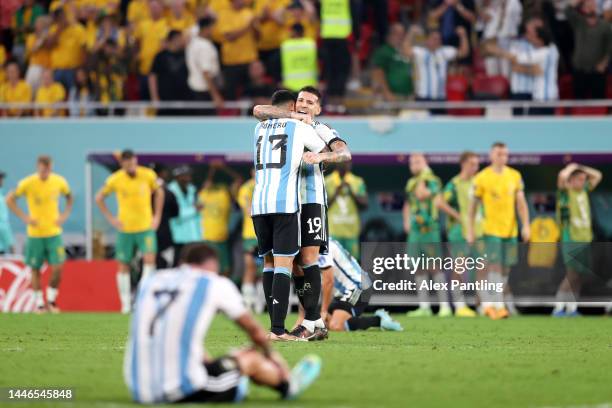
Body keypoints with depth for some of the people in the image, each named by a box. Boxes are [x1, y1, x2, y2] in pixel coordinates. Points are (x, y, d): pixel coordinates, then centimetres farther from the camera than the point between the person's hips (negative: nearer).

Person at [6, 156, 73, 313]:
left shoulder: (59, 182, -3)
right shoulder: (27, 183, -11)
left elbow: (69, 197, 16)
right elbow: (9, 200, -3)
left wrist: (65, 215, 2)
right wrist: (24, 217, -11)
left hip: (54, 232, 1)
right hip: (35, 233, -1)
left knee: (58, 268, -8)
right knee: (35, 269, 5)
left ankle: (51, 299, 12)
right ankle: (38, 302, 18)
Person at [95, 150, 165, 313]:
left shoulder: (148, 175, -6)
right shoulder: (115, 179, -7)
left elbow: (159, 192, 11)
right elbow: (99, 198, 6)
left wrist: (157, 216, 5)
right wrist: (111, 219, -2)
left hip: (146, 227, 0)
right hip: (125, 229, 0)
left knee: (149, 258, -19)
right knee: (123, 266, 2)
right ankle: (126, 304, 12)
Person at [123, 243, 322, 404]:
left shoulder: (150, 281, 15)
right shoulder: (216, 283, 4)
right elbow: (254, 330, 21)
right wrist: (270, 355, 41)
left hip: (138, 390, 5)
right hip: (185, 390, -5)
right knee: (251, 359, 19)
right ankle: (289, 386, 48)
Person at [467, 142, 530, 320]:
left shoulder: (515, 176, 6)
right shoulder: (482, 177, -3)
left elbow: (521, 202, 6)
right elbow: (473, 204, 3)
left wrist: (526, 225, -4)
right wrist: (471, 229, 2)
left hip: (510, 229, 4)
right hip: (491, 229, -4)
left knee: (505, 268, 8)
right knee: (495, 266, -13)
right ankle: (499, 305, -16)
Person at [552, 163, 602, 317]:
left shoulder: (584, 190, 15)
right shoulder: (565, 191, -4)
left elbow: (597, 176, 24)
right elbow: (562, 176, -23)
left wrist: (581, 167, 14)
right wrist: (571, 167, -3)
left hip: (585, 239, 7)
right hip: (570, 239, -7)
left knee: (579, 276, 6)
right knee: (572, 275, -12)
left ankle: (571, 309, 10)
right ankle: (558, 308, -8)